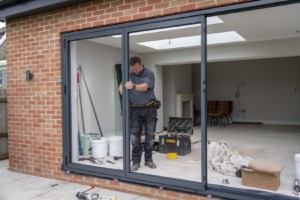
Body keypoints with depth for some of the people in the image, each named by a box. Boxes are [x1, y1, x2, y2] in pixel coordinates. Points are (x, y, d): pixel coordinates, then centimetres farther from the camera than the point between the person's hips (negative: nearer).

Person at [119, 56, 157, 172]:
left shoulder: (149, 74, -10)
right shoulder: (129, 74, 0)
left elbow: (144, 87, -28)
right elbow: (121, 87, -12)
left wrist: (133, 86, -47)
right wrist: (123, 90, -36)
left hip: (149, 108, -2)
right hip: (135, 109, 2)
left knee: (150, 135, 6)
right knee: (134, 136, -2)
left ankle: (148, 159, 21)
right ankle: (136, 161, 9)